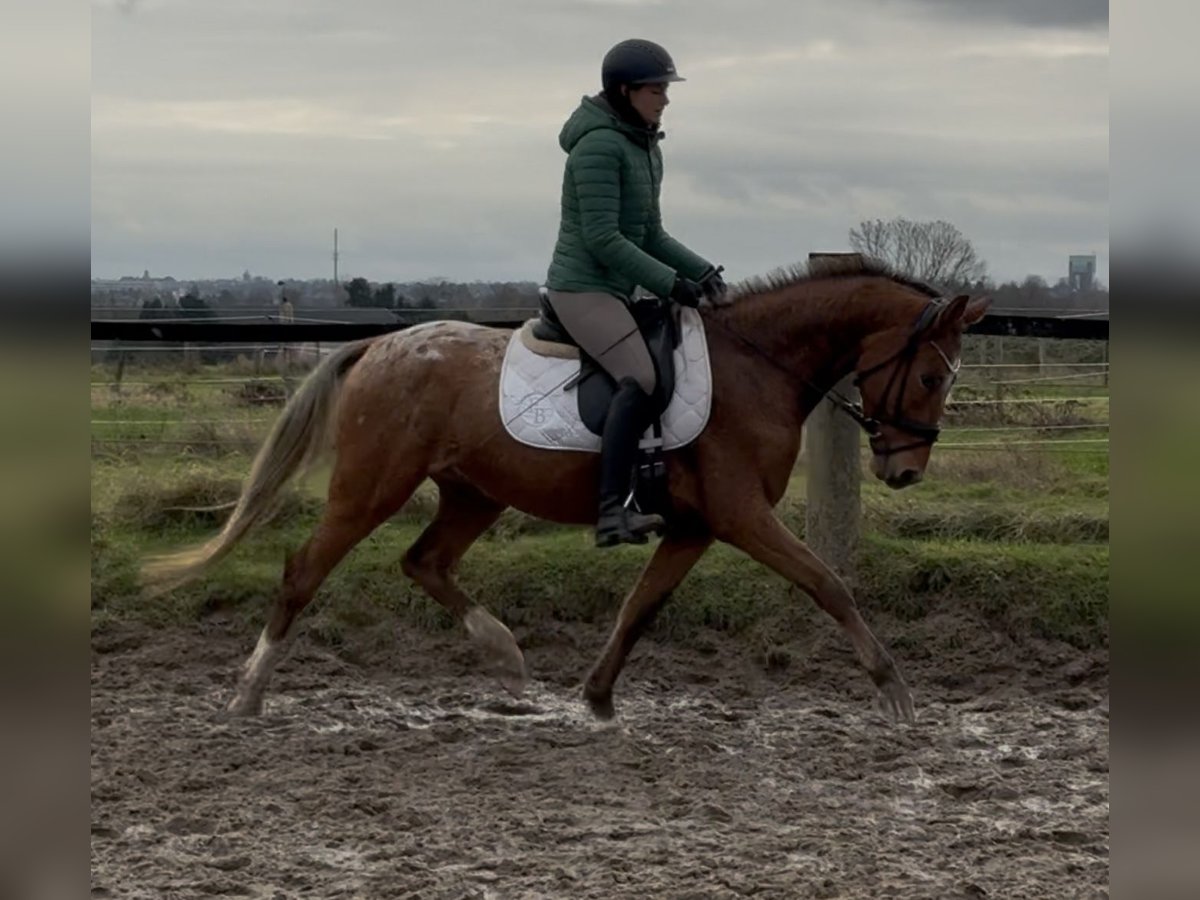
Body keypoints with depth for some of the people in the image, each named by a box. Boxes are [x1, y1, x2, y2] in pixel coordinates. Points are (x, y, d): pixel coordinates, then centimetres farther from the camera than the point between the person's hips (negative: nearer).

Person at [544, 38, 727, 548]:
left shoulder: (646, 148, 14)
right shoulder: (599, 144, -15)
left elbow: (651, 235, 19)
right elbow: (602, 238, -21)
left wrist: (701, 271, 4)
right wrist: (670, 283, -20)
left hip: (615, 292, 11)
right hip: (582, 288, -10)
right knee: (641, 379, -28)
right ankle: (612, 513, -36)